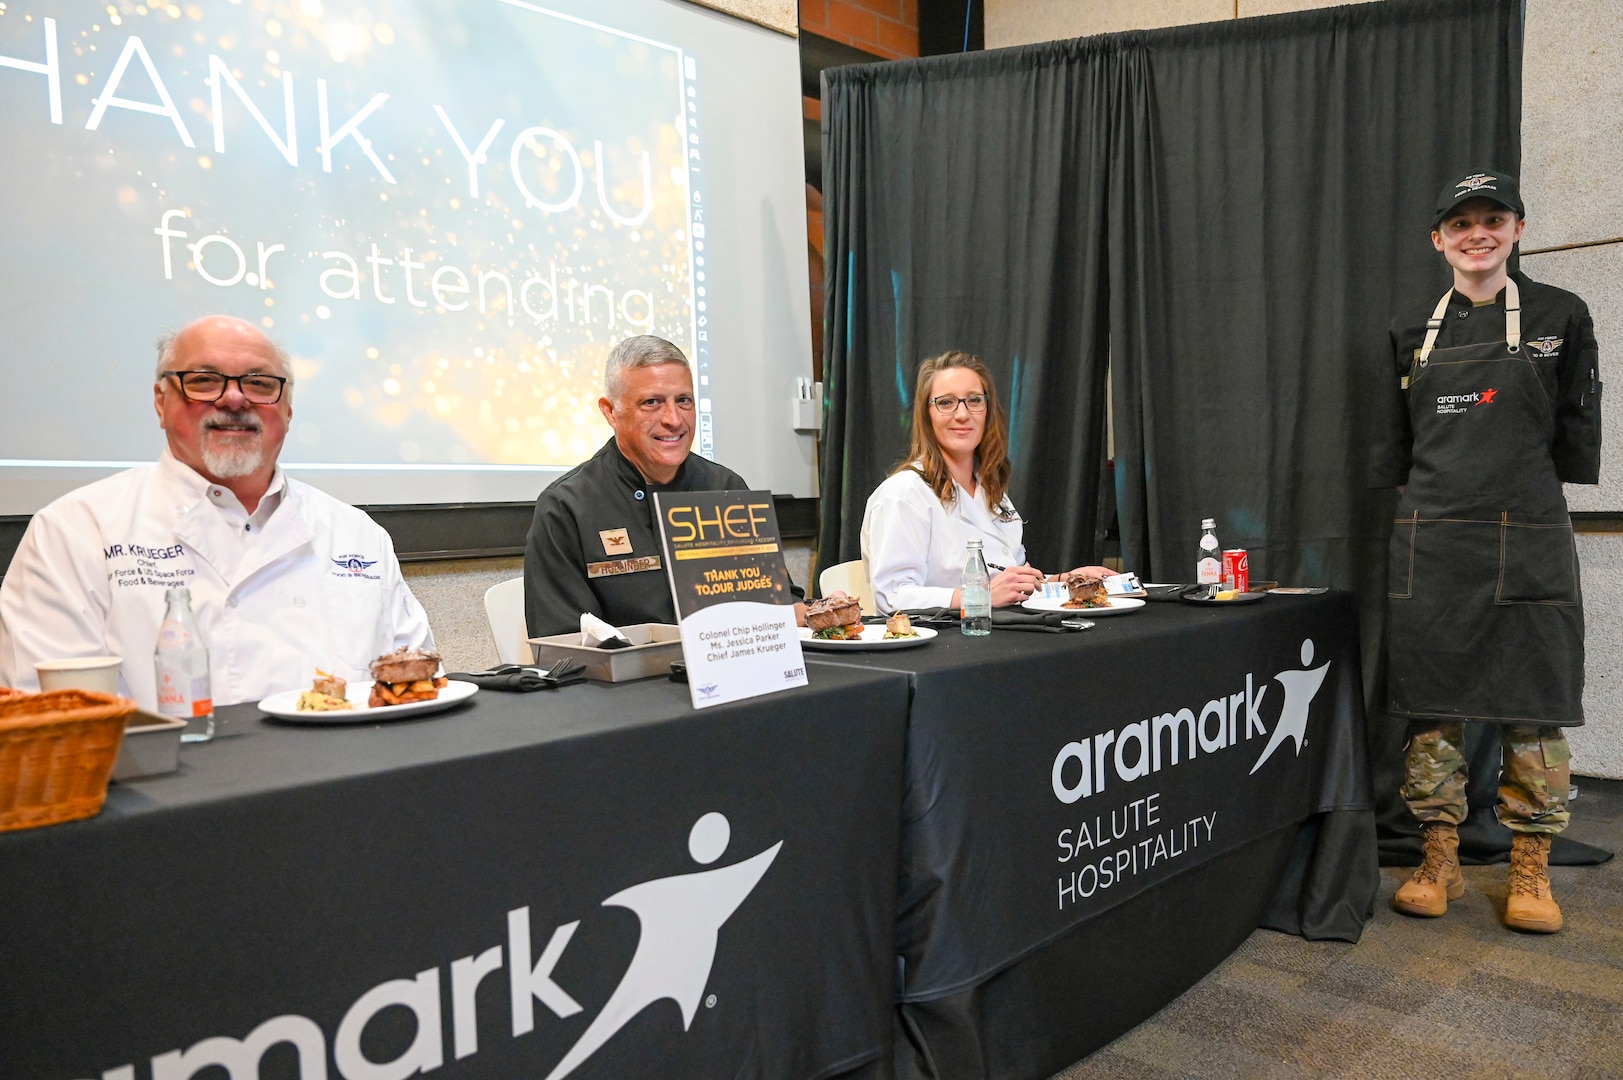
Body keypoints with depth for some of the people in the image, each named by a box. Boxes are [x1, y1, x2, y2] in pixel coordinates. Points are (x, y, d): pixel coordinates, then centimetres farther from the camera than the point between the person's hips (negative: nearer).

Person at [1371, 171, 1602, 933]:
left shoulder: (1559, 317, 5)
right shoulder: (1412, 332, 11)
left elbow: (1577, 432, 6)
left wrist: (1525, 489, 1)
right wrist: (1424, 499, 10)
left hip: (1528, 540, -2)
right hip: (1429, 542, 2)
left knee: (1533, 709, 3)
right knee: (1430, 705, 4)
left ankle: (1531, 873, 17)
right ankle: (1439, 862, 16)